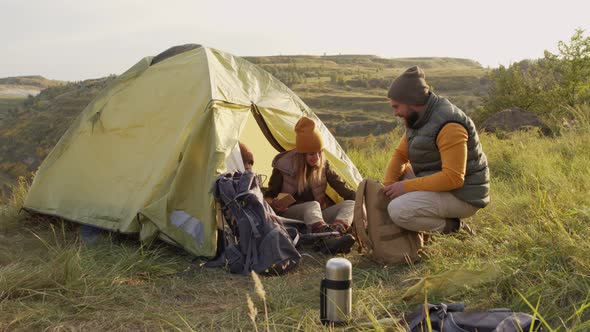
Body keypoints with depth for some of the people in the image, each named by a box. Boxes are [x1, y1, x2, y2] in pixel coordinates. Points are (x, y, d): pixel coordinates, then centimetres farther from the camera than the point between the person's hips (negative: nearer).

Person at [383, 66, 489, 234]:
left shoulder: (448, 126, -25)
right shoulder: (419, 118, 4)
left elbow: (453, 178, -30)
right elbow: (400, 155, 8)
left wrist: (406, 186, -26)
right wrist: (387, 187, -8)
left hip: (461, 196, -10)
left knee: (398, 210, -26)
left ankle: (452, 227, -4)